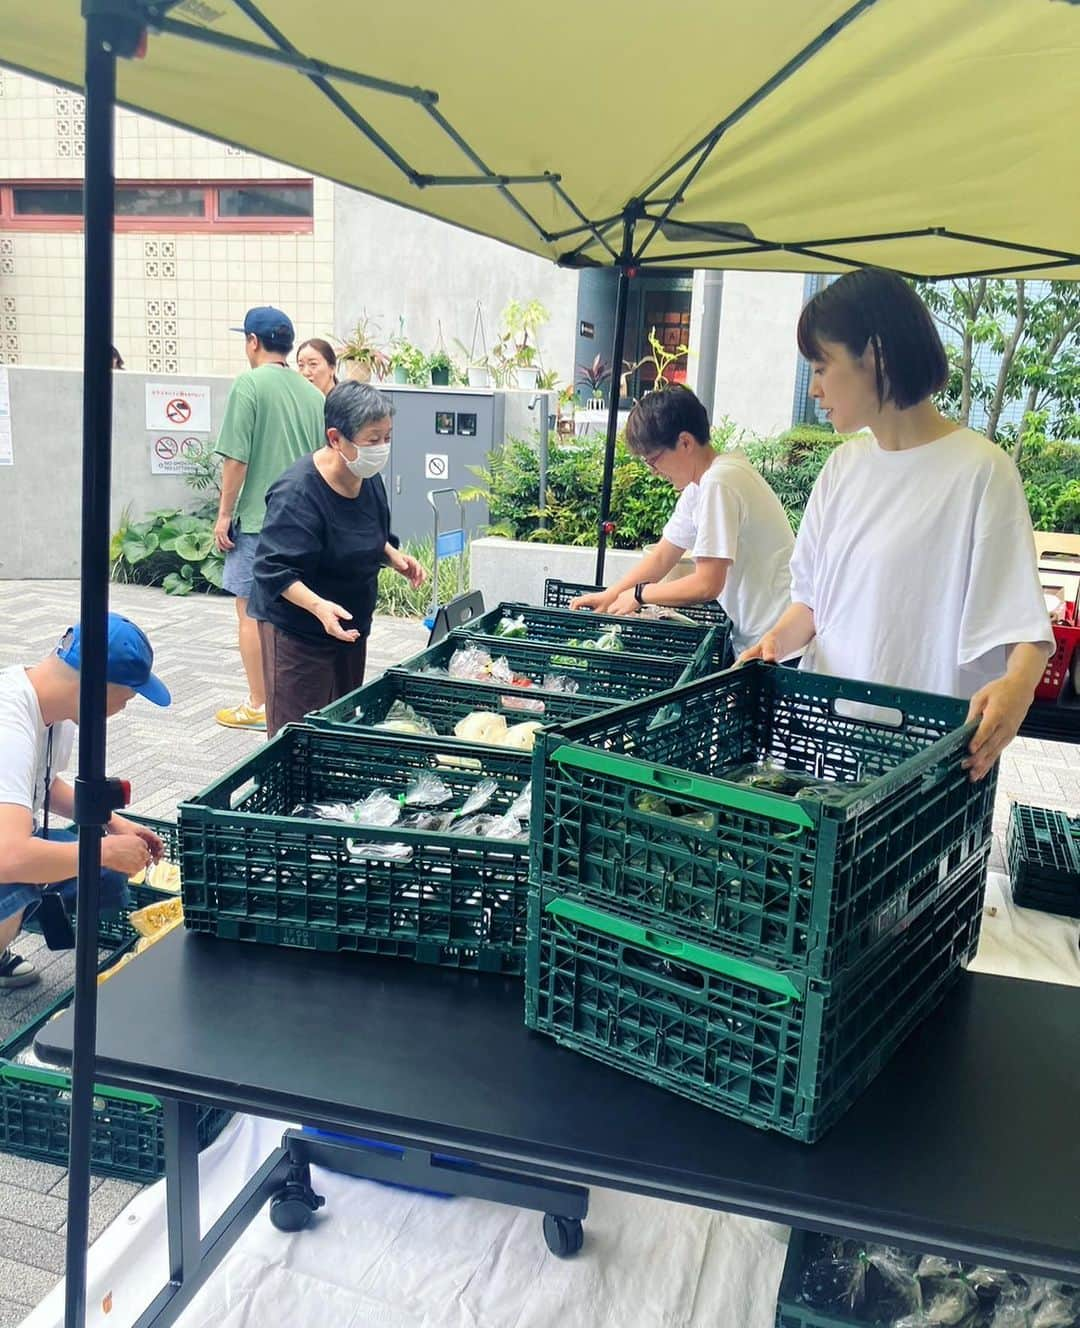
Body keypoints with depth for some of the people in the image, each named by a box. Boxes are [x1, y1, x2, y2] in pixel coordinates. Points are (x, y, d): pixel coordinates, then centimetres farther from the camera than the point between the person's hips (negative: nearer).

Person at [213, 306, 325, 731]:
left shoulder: (250, 385, -10)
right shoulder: (311, 393, 7)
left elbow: (236, 458, -14)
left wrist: (224, 514, -6)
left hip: (258, 520, -6)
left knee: (251, 612, 2)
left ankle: (258, 705, 6)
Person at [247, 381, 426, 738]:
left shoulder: (369, 479, 1)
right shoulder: (298, 492, -25)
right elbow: (275, 569, -26)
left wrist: (394, 557, 0)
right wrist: (317, 605, -39)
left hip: (350, 625, 8)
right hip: (296, 630, -8)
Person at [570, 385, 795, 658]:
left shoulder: (718, 484, -21)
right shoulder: (698, 484, 8)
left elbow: (707, 584, -22)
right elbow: (662, 556, 13)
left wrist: (639, 594, -10)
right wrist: (610, 595, 3)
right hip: (748, 634, 8)